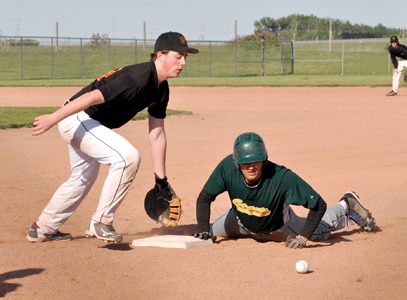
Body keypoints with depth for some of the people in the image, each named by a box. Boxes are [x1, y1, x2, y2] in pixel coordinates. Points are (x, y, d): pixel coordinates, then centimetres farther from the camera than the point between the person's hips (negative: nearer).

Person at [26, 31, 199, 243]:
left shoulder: (161, 89, 2)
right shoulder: (136, 78, -27)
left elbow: (156, 135, 7)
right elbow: (93, 97, -31)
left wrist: (161, 180, 7)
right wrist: (52, 119, -34)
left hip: (90, 123, 10)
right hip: (76, 120, -10)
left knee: (84, 178, 25)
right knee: (128, 156, -23)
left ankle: (43, 229, 40)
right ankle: (101, 222, -11)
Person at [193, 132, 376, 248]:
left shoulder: (282, 177, -45)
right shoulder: (227, 167, -37)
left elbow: (319, 205, -39)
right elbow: (205, 198, -23)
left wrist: (303, 238, -38)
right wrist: (203, 230, -32)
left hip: (279, 228, -3)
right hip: (241, 223, 3)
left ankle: (346, 207, 46)